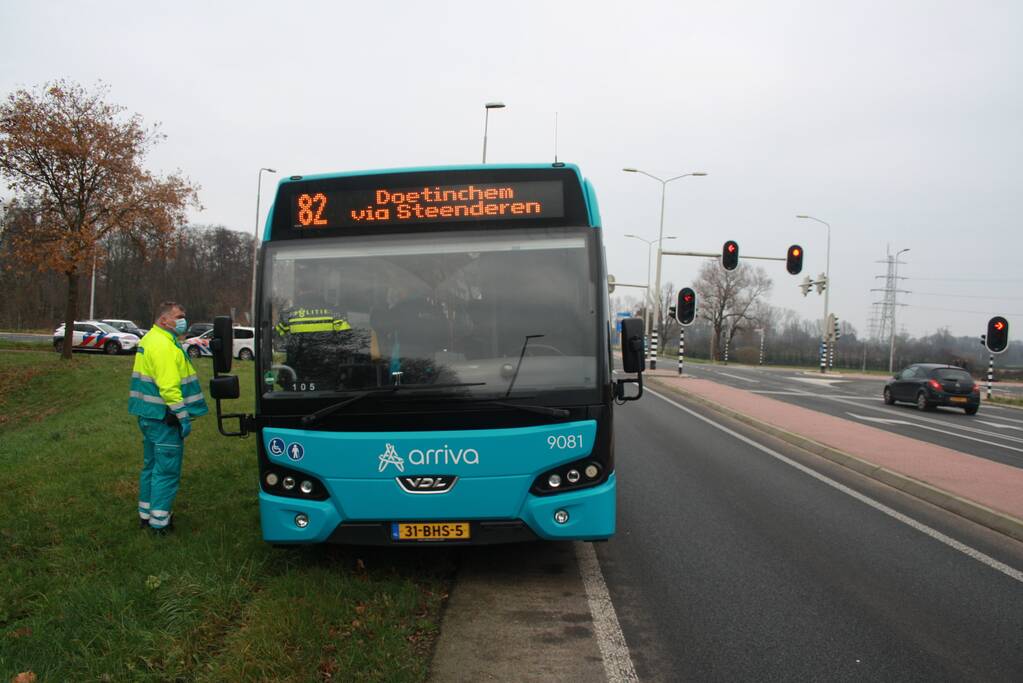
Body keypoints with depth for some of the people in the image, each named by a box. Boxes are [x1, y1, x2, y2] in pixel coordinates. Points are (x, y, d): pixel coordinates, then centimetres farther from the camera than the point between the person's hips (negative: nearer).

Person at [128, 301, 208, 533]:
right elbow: (169, 387, -24)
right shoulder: (164, 345, -18)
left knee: (152, 466, 19)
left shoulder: (150, 340, 16)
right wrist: (183, 416, -20)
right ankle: (159, 523, 1)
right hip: (163, 418, -11)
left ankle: (145, 515, 29)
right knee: (167, 470, -4)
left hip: (148, 415, 11)